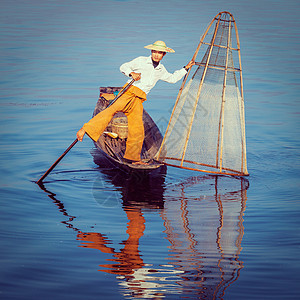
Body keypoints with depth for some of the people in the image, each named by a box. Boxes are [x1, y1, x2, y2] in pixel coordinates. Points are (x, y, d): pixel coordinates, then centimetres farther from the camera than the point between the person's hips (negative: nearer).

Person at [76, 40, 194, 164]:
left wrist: (185, 69, 36)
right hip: (129, 92, -5)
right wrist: (131, 73, -15)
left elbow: (172, 78, 39)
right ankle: (85, 130, -40)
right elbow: (123, 67, 5)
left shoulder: (161, 70, 21)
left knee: (137, 131, 0)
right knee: (112, 109, -31)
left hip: (138, 100, 5)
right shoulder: (141, 61, 5)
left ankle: (134, 158, 14)